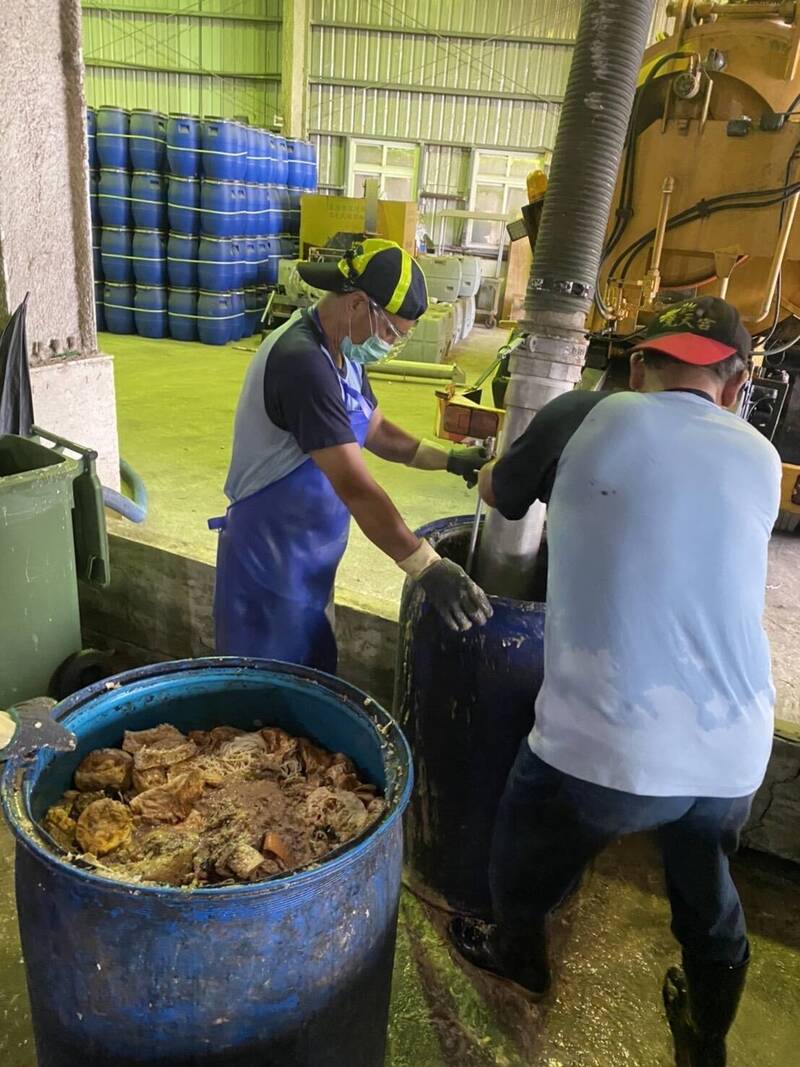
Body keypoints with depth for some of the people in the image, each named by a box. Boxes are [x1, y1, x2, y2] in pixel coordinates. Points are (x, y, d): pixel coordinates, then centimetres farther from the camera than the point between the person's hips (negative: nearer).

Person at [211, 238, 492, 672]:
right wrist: (428, 568, -32)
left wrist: (447, 459, 3)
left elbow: (376, 430, 16)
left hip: (306, 557, 9)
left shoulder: (340, 351, 3)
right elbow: (355, 487, -33)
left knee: (308, 680, 23)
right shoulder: (302, 361, -28)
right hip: (271, 562, -9)